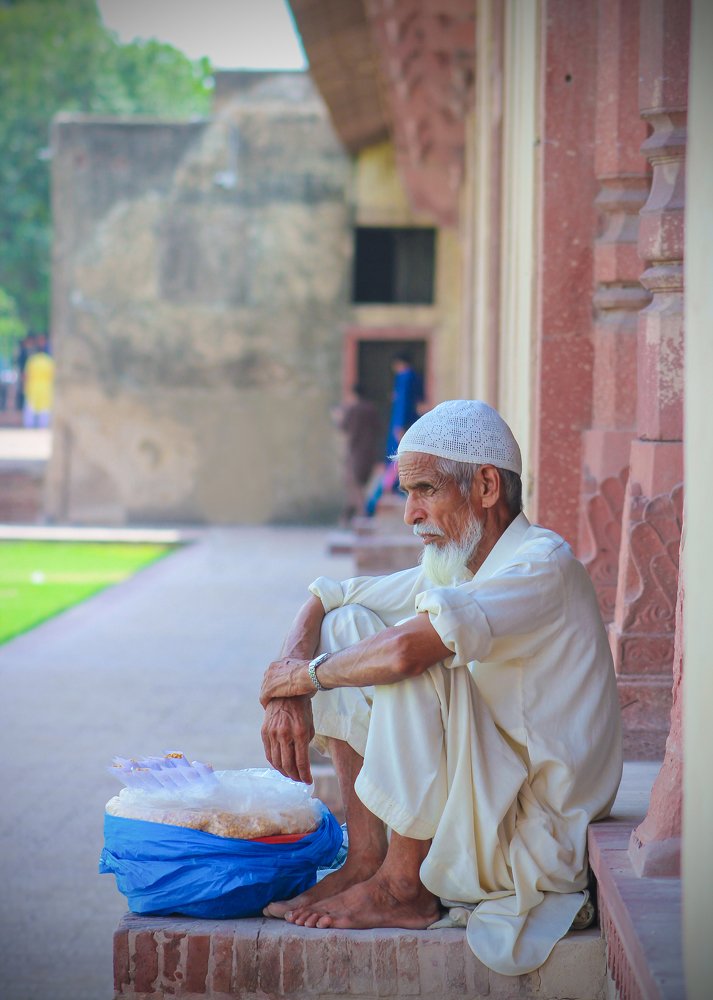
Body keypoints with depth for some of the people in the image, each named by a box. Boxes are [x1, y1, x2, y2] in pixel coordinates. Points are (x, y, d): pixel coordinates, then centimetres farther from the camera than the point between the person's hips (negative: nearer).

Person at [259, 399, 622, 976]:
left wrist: (307, 674, -15)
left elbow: (405, 650, -33)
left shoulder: (544, 565, -19)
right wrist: (287, 694, -4)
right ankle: (366, 858, 1)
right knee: (349, 626, 5)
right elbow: (324, 599, 16)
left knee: (409, 659, -26)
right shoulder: (449, 568, 8)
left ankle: (404, 887, -15)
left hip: (536, 836, -9)